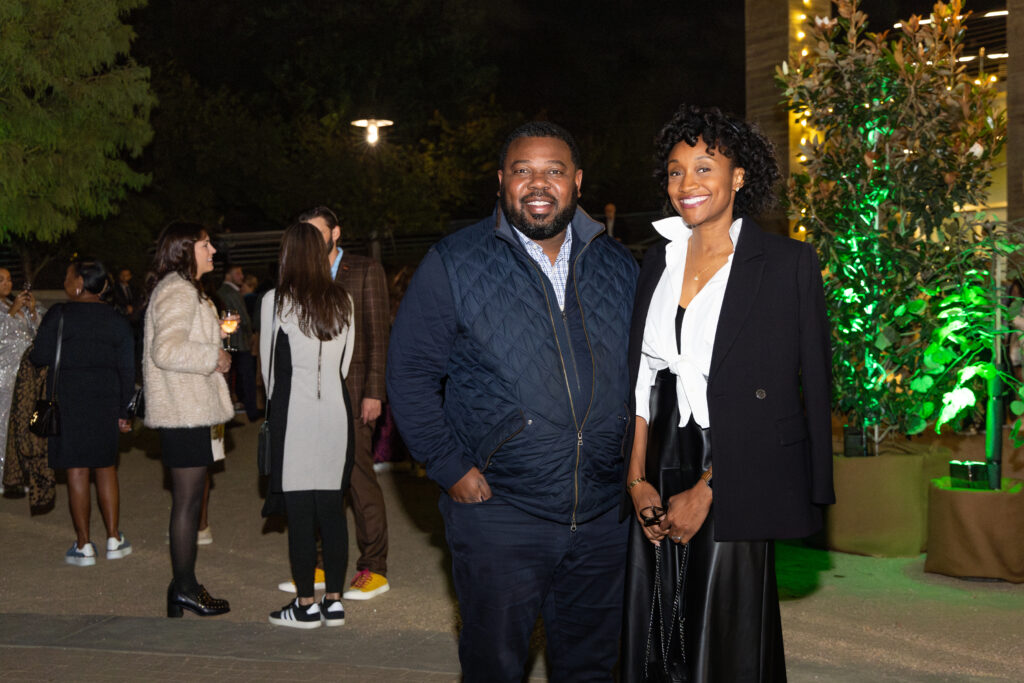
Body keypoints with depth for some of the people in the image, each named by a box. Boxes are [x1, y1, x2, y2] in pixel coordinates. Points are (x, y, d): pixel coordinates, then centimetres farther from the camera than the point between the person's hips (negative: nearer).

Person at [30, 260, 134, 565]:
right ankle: (113, 538, 13)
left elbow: (41, 356, -9)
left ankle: (84, 545, 5)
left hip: (68, 400, -3)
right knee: (106, 468, 13)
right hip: (106, 401, 4)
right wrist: (124, 411, 11)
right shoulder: (116, 320, 6)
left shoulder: (59, 315, -7)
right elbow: (127, 370, 6)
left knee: (76, 471, 1)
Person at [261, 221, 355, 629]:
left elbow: (269, 364, 4)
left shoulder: (276, 301, -6)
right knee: (332, 508, 8)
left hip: (293, 412, -4)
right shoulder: (342, 301, 5)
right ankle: (334, 602, 14)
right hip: (335, 410, 4)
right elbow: (345, 361, 11)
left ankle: (306, 605, 7)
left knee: (299, 511, 1)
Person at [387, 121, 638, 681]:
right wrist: (451, 468, -10)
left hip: (604, 515, 4)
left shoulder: (619, 267, 7)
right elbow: (409, 372, -4)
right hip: (498, 512, -3)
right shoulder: (453, 264, -4)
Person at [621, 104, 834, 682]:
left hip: (736, 482, -5)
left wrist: (705, 491, -14)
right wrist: (638, 479, -1)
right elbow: (642, 380, 10)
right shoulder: (660, 260, 11)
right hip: (661, 477, 5)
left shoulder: (789, 263, -6)